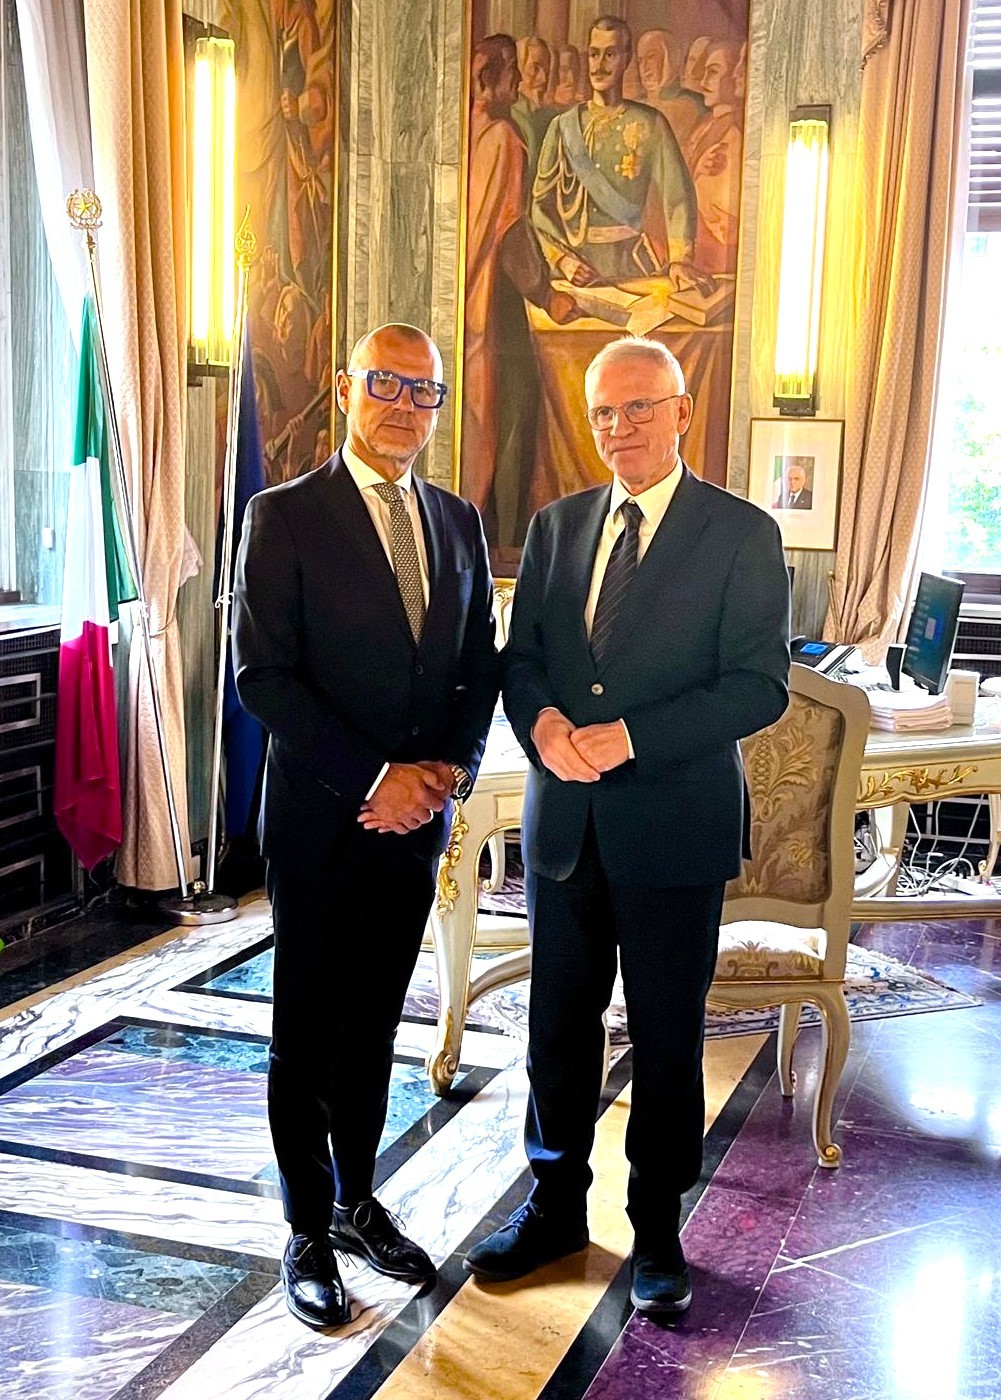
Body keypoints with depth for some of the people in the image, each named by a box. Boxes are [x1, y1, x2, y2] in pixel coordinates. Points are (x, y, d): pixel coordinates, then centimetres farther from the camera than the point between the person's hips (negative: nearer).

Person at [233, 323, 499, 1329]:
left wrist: (448, 770, -6)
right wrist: (374, 779, -18)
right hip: (320, 821, -5)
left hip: (416, 819, 5)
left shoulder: (457, 522, 9)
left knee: (374, 1023, 17)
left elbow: (480, 666, 11)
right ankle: (308, 1232, 22)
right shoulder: (284, 517, -8)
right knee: (307, 1034, 7)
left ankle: (357, 1200, 33)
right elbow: (262, 676, -14)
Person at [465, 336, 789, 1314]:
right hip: (565, 822, 4)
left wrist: (628, 737, -20)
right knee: (558, 1023, 14)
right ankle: (556, 1204, 32)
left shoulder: (742, 534, -6)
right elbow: (520, 658, 10)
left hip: (674, 825, -4)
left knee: (666, 1036, 9)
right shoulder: (556, 526, 9)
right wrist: (544, 721, -13)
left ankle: (657, 1225, 27)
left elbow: (760, 684, -12)